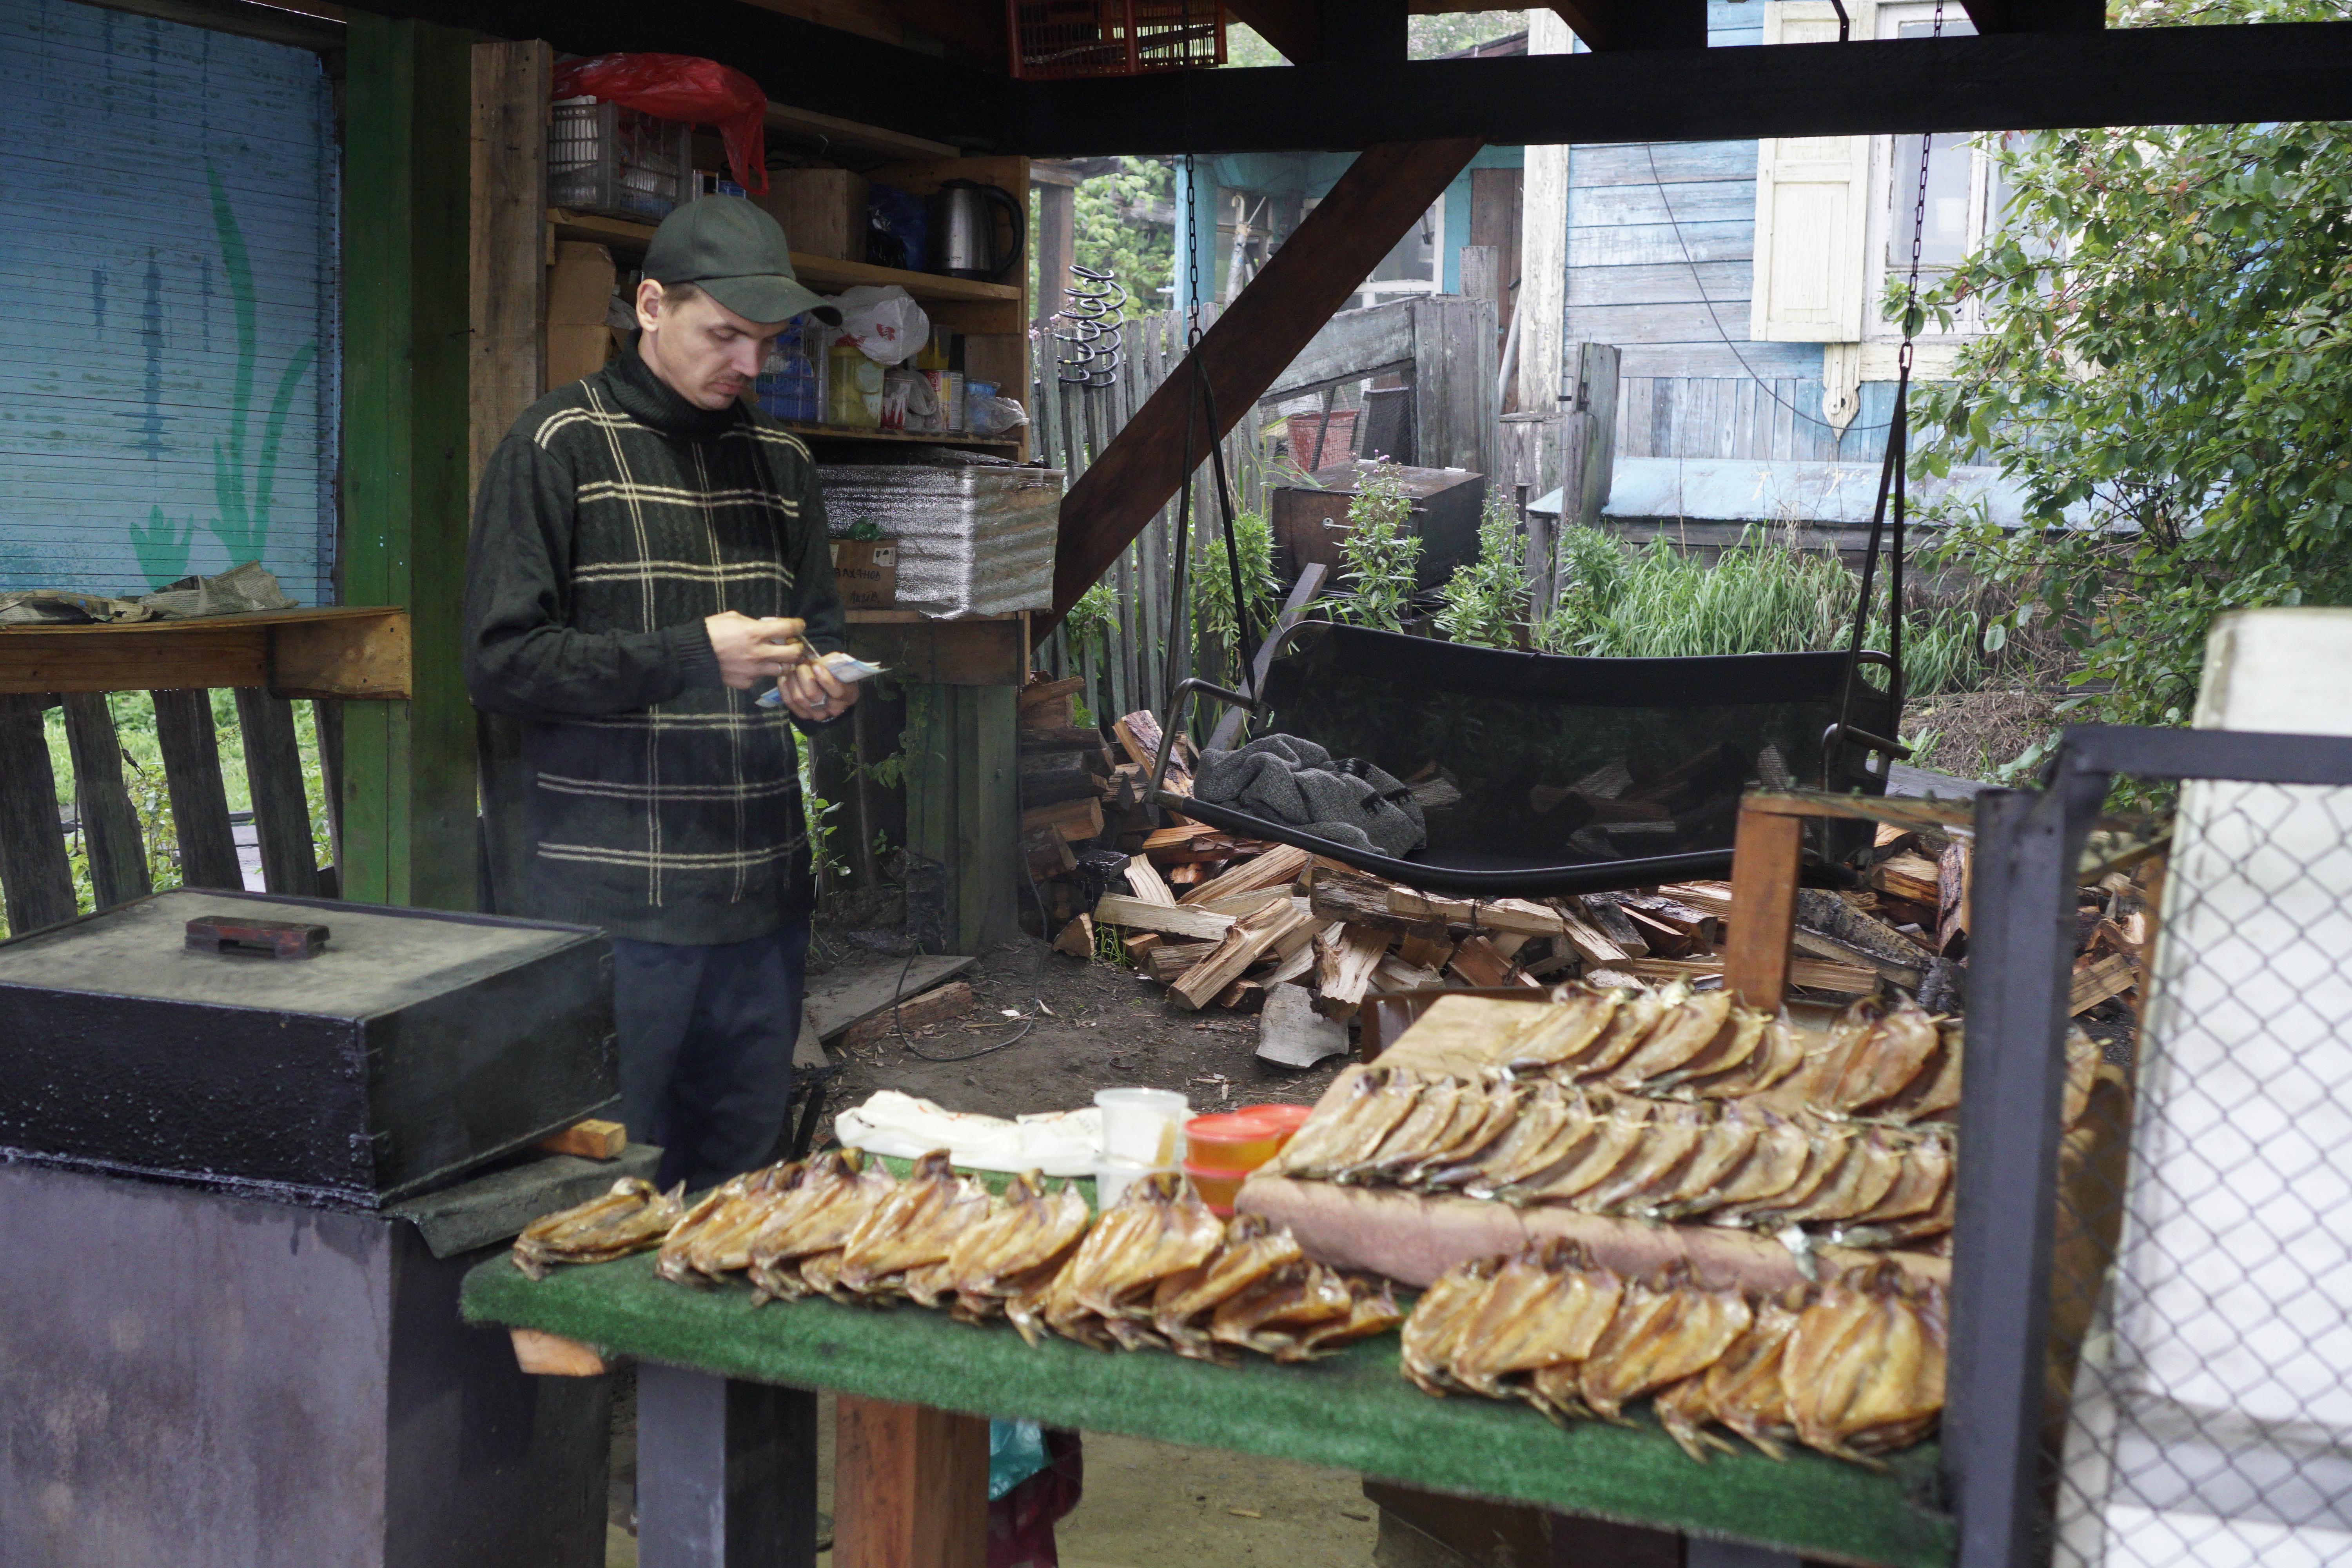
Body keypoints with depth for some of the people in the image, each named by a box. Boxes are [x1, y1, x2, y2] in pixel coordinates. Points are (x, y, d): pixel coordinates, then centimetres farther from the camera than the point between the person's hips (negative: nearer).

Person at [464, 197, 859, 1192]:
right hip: (617, 905, -5)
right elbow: (501, 660, -9)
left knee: (740, 1184, 12)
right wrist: (689, 659, -18)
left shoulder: (779, 459, 15)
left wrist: (820, 682, 2)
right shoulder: (562, 446, -3)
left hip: (764, 893, 6)